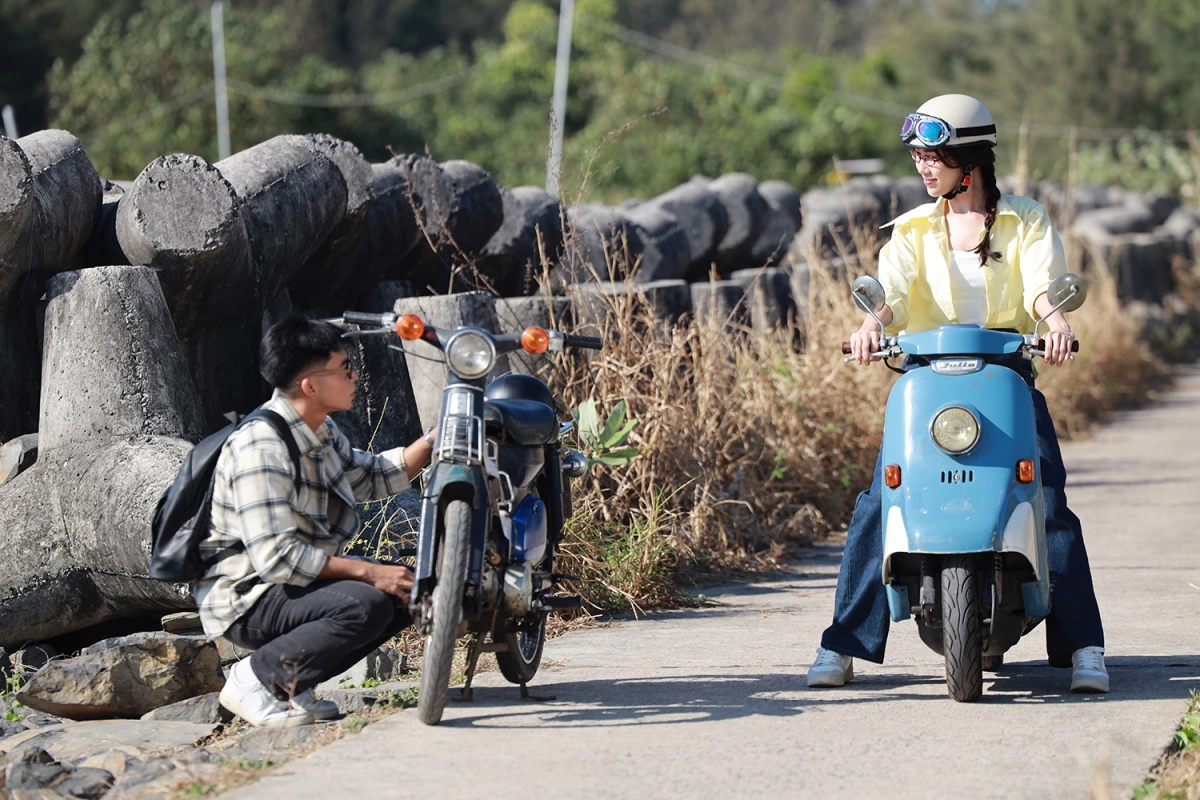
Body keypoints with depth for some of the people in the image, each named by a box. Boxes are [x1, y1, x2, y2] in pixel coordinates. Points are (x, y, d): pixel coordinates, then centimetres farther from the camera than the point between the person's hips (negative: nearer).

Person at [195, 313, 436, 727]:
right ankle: (257, 677, -14)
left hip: (297, 580, 10)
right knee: (365, 605, -29)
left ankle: (294, 681, 4)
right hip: (247, 596, -10)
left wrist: (435, 440, 12)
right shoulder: (261, 448, -24)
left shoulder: (321, 432, 8)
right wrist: (368, 572, -25)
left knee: (407, 592, 7)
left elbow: (372, 476, 25)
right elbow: (276, 558, -29)